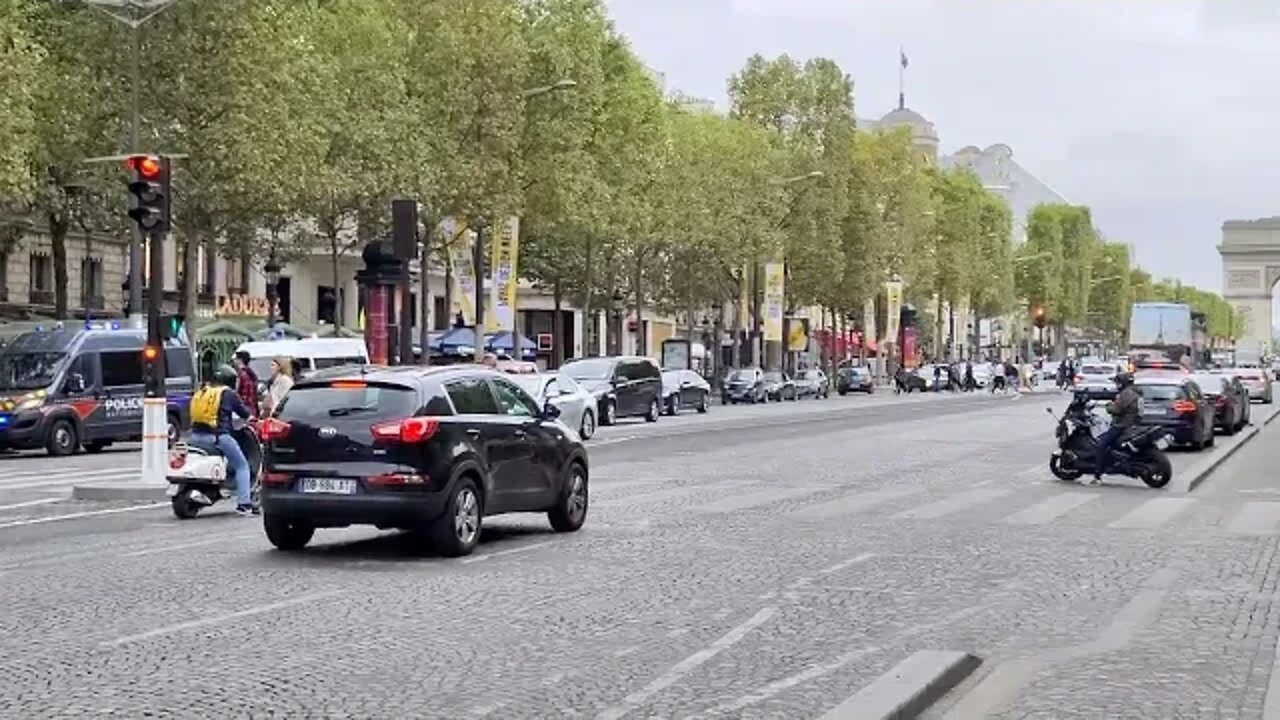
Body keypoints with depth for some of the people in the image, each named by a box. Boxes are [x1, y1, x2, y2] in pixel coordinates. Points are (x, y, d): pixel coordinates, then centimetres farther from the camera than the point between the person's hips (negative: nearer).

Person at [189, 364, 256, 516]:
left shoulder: (201, 391, 17)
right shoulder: (229, 394, 0)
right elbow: (243, 411, 6)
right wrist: (250, 416, 28)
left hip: (196, 435, 6)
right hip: (218, 435, -6)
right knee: (242, 466, 3)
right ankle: (243, 503, -8)